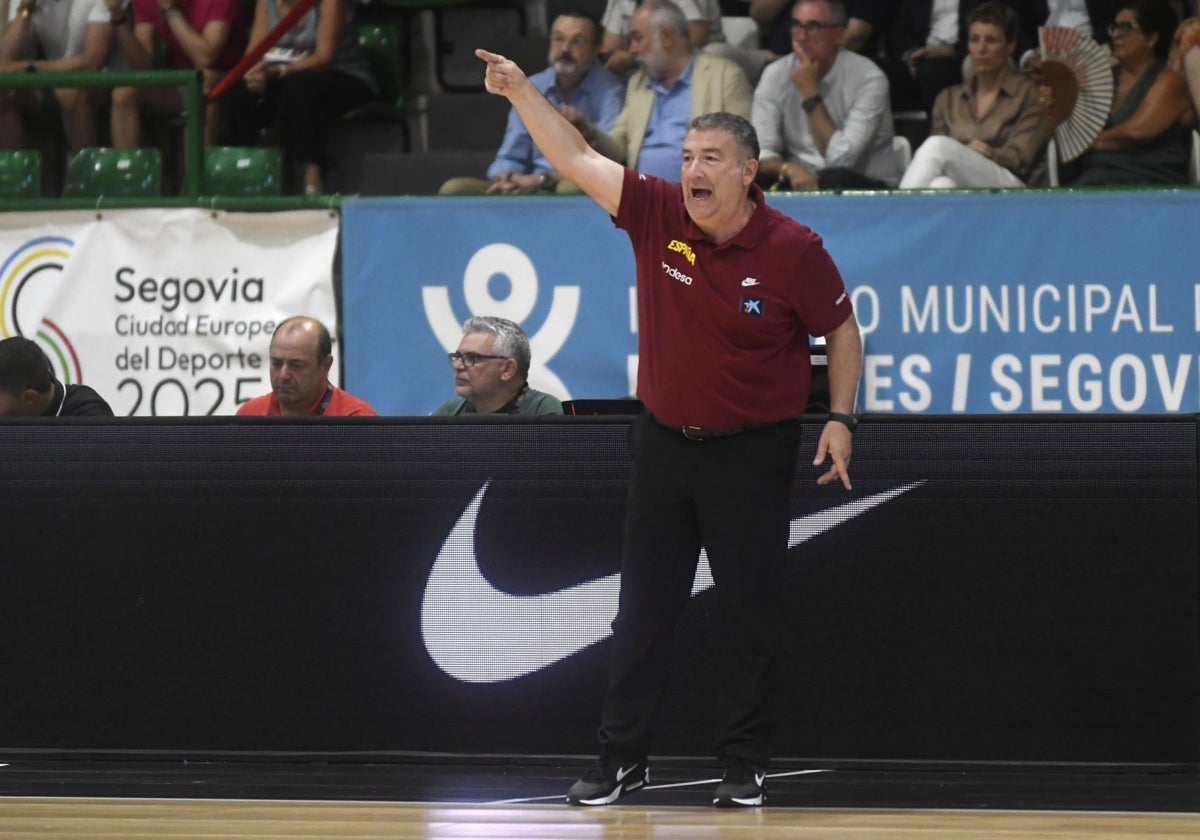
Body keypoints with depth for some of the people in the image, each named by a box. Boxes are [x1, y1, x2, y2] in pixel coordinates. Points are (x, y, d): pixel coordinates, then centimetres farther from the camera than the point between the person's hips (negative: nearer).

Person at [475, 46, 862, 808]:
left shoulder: (793, 250, -14)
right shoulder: (658, 214, -7)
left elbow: (842, 329, -3)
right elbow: (579, 159, -7)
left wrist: (841, 418, -10)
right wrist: (521, 91, -17)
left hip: (752, 452, -3)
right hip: (666, 442, 3)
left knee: (750, 610, 1)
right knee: (643, 610, 8)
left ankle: (746, 765, 11)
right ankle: (624, 758, 16)